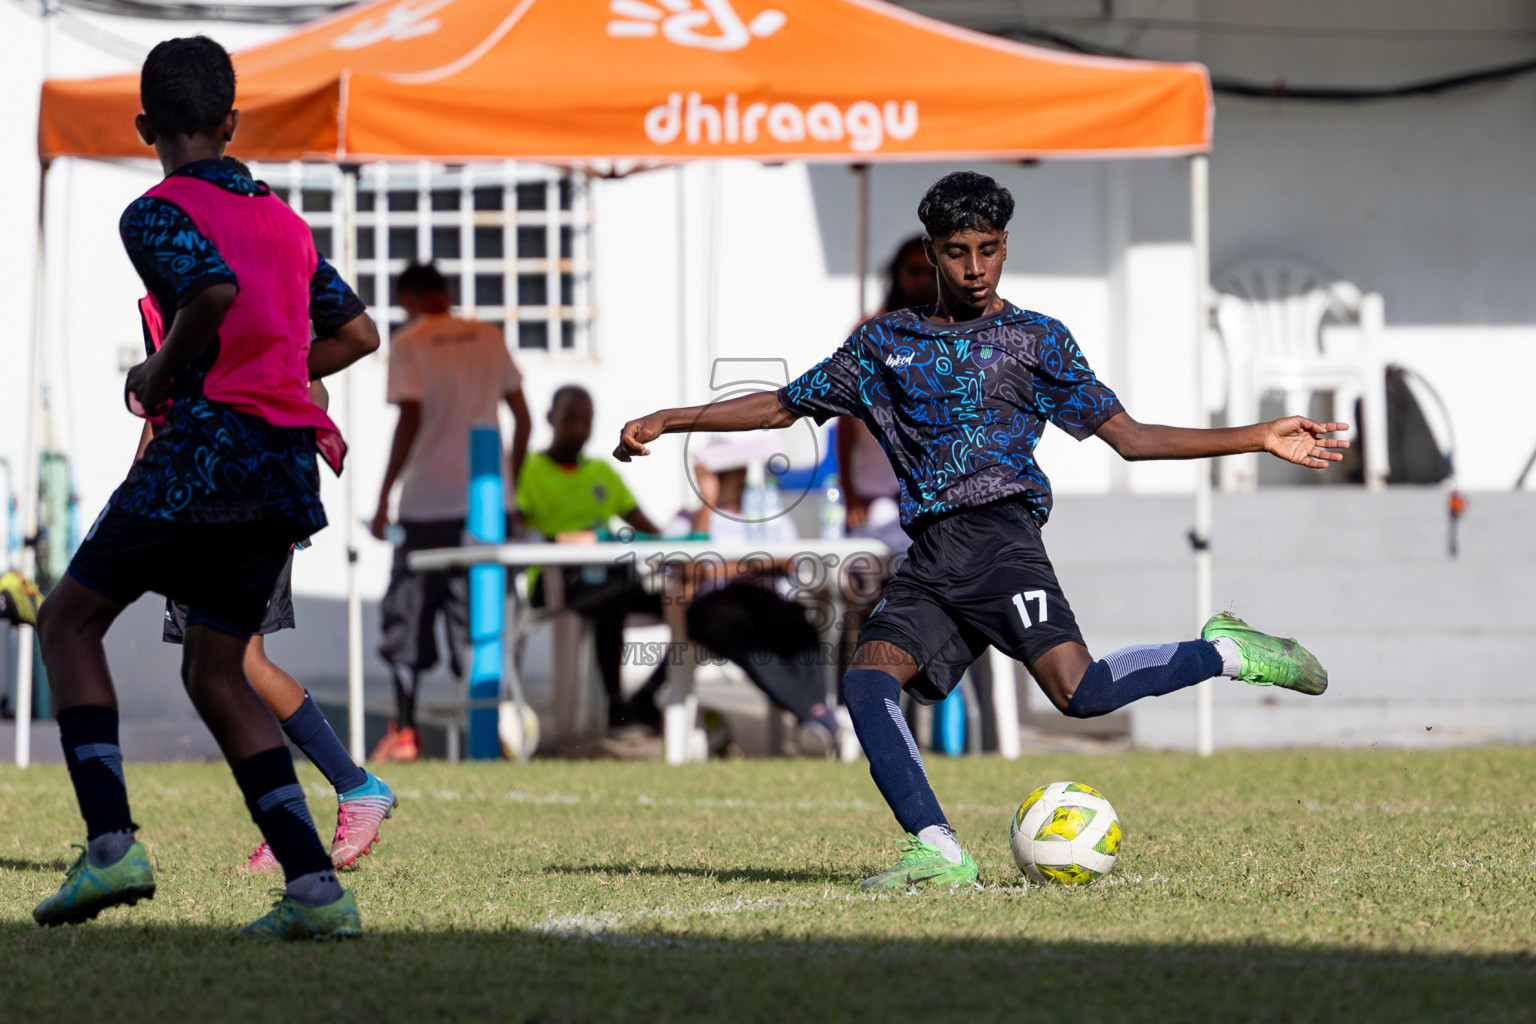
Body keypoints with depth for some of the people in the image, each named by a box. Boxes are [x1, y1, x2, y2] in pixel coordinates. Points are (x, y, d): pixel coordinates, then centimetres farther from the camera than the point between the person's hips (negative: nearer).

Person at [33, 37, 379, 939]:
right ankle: (316, 888, 3)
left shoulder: (159, 212, -3)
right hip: (291, 463, 7)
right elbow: (357, 333, 25)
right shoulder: (283, 219, 19)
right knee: (215, 671, 15)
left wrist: (159, 378, -8)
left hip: (208, 448, -7)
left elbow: (213, 291, -23)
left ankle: (112, 843, -11)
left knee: (70, 619, 7)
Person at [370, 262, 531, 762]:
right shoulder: (488, 338, 9)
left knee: (409, 613, 6)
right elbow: (522, 416, 10)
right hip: (487, 498, 4)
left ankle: (403, 732, 5)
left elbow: (411, 419, -14)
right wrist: (511, 482, 20)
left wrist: (384, 496, -10)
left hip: (428, 501, -4)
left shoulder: (408, 345, -5)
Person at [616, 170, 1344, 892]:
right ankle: (937, 852, -25)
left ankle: (1227, 654, -2)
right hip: (929, 557, 4)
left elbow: (1129, 437, 12)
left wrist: (1260, 439, 4)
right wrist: (671, 420, 16)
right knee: (867, 679, -22)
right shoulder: (886, 343, 20)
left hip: (1002, 538, -4)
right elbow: (784, 406, 26)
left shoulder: (1036, 339, 12)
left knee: (1078, 691, -25)